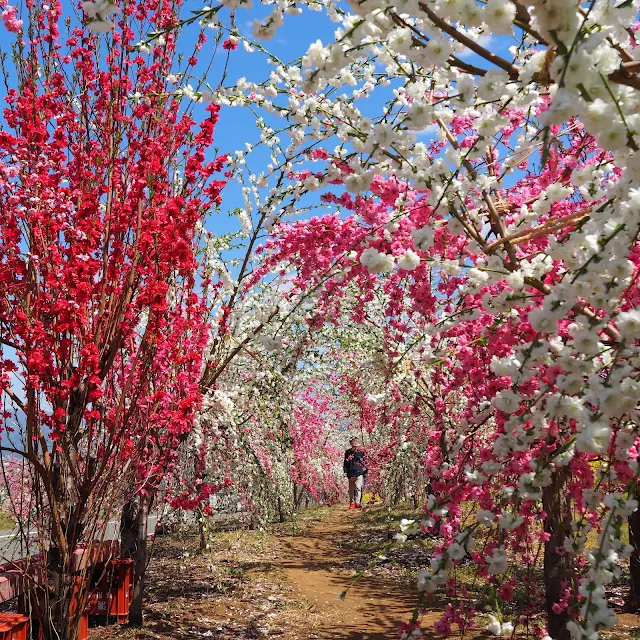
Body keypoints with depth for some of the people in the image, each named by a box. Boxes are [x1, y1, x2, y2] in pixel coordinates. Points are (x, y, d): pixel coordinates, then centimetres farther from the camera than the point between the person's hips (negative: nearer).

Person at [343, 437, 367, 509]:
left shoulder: (361, 451, 8)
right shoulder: (348, 452, 9)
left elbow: (364, 462, 12)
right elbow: (345, 463, 12)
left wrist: (365, 471, 8)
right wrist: (345, 471, 4)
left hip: (359, 473, -1)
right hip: (351, 473, 1)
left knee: (358, 488, -12)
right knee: (351, 489, 4)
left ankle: (357, 503, -13)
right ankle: (352, 503, 11)